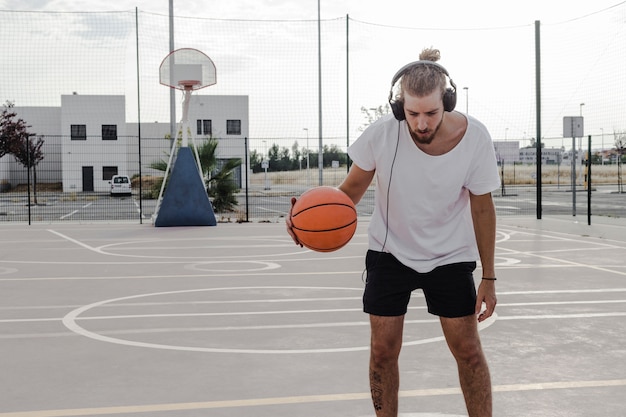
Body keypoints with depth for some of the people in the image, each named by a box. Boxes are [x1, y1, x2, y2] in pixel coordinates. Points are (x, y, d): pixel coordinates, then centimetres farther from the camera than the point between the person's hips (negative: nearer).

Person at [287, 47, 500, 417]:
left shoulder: (475, 138, -21)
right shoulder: (382, 133, -23)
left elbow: (482, 207, -8)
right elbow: (354, 187, -5)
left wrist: (489, 277, -5)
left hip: (450, 257, 0)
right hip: (390, 253, 1)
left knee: (468, 350, 1)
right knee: (383, 350, 2)